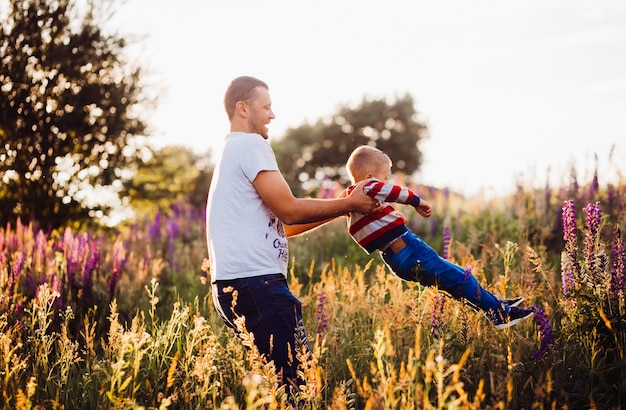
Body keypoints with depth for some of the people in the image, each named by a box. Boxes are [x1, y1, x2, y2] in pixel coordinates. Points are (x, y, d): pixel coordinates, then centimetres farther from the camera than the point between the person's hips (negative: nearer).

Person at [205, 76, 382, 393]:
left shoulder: (233, 149, 24)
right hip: (255, 283, -10)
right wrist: (348, 204, -1)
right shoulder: (251, 145, -7)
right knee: (293, 378, -9)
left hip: (234, 284, 10)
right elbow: (289, 211, -13)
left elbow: (281, 224, 22)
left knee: (272, 377, 11)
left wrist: (341, 207, 17)